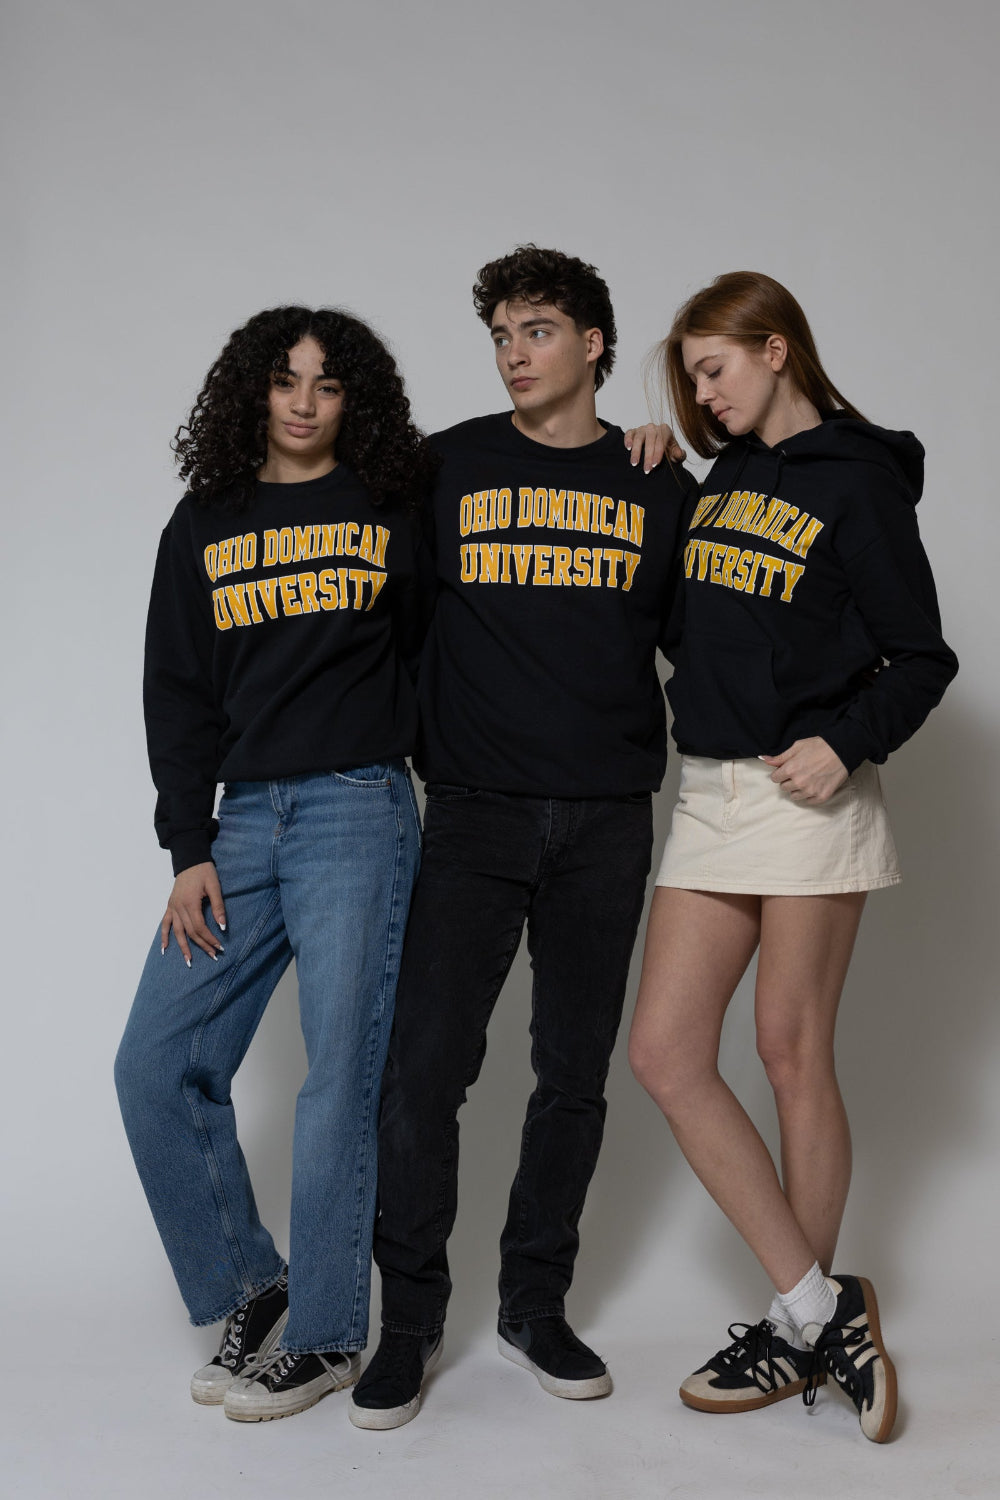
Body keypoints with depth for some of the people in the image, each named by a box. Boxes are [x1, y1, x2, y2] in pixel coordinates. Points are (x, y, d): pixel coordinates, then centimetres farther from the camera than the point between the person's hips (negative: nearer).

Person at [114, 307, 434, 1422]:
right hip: (242, 819, 4)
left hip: (359, 810, -4)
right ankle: (248, 1289, 17)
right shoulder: (204, 526, 14)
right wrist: (188, 848, 3)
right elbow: (177, 695, 12)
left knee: (340, 1076, -5)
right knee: (156, 1067, 0)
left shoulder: (402, 504, 7)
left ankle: (324, 1336, 10)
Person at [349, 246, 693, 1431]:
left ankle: (535, 1307, 23)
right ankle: (408, 1319, 11)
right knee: (426, 1062, -6)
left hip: (606, 821, 2)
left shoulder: (659, 486, 7)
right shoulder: (449, 466, 4)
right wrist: (424, 752, 5)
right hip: (473, 811, -1)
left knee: (575, 1069, 8)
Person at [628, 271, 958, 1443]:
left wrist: (845, 746, -21)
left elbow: (921, 659, -8)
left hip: (806, 798, -7)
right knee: (664, 1052, 0)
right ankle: (820, 1306, 8)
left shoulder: (856, 480, -4)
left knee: (791, 1053, -1)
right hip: (709, 796, 7)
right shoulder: (724, 477, 16)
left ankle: (800, 1336, 15)